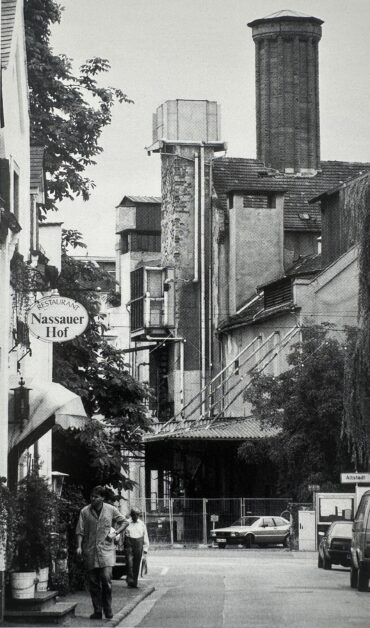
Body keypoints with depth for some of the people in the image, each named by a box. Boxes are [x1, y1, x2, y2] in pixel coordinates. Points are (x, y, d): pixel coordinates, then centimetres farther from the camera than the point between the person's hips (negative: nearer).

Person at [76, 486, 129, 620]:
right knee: (93, 582, 3)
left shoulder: (111, 510, 3)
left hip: (106, 550, -1)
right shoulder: (85, 512, 3)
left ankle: (108, 609, 4)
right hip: (90, 552, 2)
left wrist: (116, 532, -1)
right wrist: (79, 546, -10)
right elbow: (80, 531, 2)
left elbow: (125, 522, 13)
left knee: (106, 579, -12)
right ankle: (97, 611, 11)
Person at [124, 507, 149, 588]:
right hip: (129, 545, -2)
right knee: (129, 562, -14)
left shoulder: (142, 524, 11)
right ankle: (130, 580, -14)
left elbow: (145, 537, 13)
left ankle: (134, 582, 8)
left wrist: (145, 549, 8)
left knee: (136, 564, 3)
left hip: (138, 545, 2)